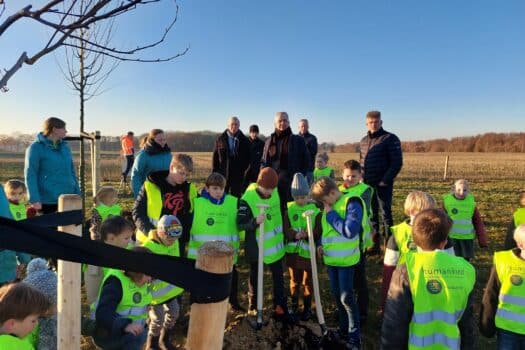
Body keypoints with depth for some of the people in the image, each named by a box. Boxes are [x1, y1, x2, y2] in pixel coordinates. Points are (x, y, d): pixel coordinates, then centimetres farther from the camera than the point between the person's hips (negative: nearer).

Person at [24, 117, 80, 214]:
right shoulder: (36, 147, -6)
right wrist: (34, 200, -17)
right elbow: (30, 175, -11)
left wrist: (77, 194, 11)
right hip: (47, 200, -5)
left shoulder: (65, 146, 11)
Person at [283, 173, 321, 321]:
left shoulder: (315, 211, -9)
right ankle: (294, 306, 36)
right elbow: (285, 230, -6)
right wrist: (295, 234, -25)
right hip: (292, 251, 2)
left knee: (308, 282, 12)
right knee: (294, 280, 18)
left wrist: (308, 234, -29)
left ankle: (307, 308, 30)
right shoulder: (290, 210, -2)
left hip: (308, 252, -2)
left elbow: (318, 232, -11)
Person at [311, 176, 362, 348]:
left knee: (346, 297, -1)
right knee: (337, 295, 16)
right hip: (330, 258, 7)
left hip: (346, 259, -7)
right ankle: (344, 329, 33)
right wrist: (322, 244, 4)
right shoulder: (329, 206, 6)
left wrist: (331, 214, -21)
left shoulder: (352, 203, -17)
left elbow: (350, 231, -28)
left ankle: (355, 336, 16)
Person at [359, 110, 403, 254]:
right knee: (371, 214, 10)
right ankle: (375, 244, 20)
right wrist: (362, 178, 4)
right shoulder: (363, 141, 13)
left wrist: (385, 180, -15)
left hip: (383, 184, -5)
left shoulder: (391, 139, -6)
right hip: (367, 184, 6)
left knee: (385, 214, -1)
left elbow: (397, 162, -11)